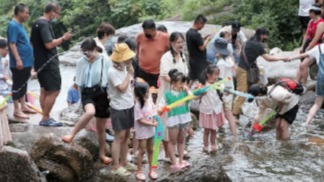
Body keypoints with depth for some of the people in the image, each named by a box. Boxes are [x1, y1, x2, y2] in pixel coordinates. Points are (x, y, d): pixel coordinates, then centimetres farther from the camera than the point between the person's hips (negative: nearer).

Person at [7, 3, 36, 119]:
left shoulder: (20, 25, 15)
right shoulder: (13, 25, -14)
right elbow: (12, 44, -20)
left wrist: (29, 58, 23)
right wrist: (18, 59, -26)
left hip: (26, 61, 10)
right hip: (19, 63, -10)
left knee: (23, 85, 16)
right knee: (17, 86, -2)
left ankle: (23, 106, 26)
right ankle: (17, 110, 4)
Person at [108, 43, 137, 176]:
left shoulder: (125, 68, 5)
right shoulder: (112, 72, -19)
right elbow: (122, 88, -24)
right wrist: (129, 73, -17)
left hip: (129, 106, 7)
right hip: (119, 108, -7)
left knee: (126, 136, 14)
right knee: (119, 137, -2)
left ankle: (124, 162, 27)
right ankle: (116, 166, 8)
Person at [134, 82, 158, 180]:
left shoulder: (150, 101, -2)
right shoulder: (138, 105, -22)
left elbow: (154, 113, 6)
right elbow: (141, 121, -22)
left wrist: (156, 121, -12)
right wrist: (153, 124, -22)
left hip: (151, 130, 6)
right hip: (142, 131, -6)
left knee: (150, 150, 14)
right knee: (142, 151, 4)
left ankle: (151, 170, 26)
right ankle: (139, 171, 19)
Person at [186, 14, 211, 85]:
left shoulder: (188, 32, 8)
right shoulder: (196, 34, -22)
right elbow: (202, 48, -19)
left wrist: (203, 39, 10)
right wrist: (207, 39, -5)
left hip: (192, 60, 9)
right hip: (199, 61, -9)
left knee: (192, 79, 14)